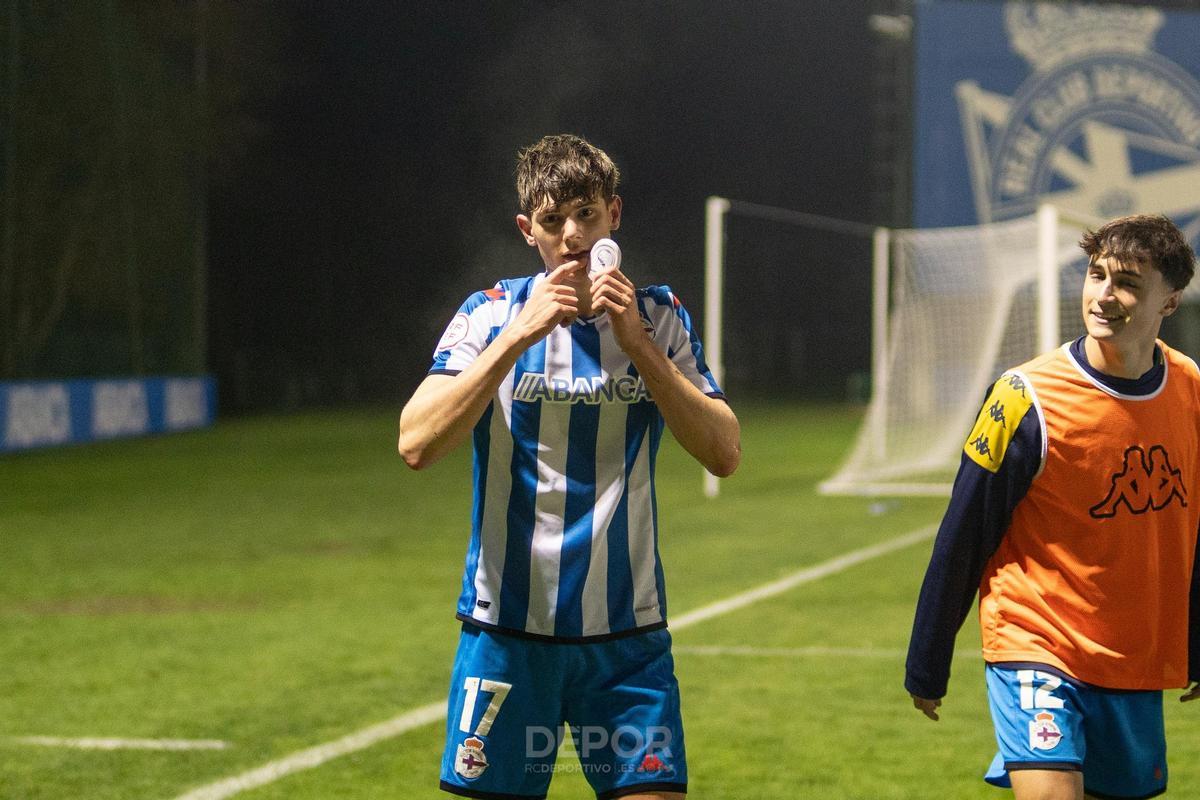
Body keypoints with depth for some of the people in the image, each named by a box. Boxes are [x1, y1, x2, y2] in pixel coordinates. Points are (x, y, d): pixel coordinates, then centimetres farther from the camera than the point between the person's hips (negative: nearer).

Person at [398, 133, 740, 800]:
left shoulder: (658, 318, 4)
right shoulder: (492, 314, -1)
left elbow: (725, 454, -7)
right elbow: (417, 445, -15)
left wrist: (637, 344, -15)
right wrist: (520, 334, -20)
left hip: (628, 633, 1)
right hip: (508, 630, -1)